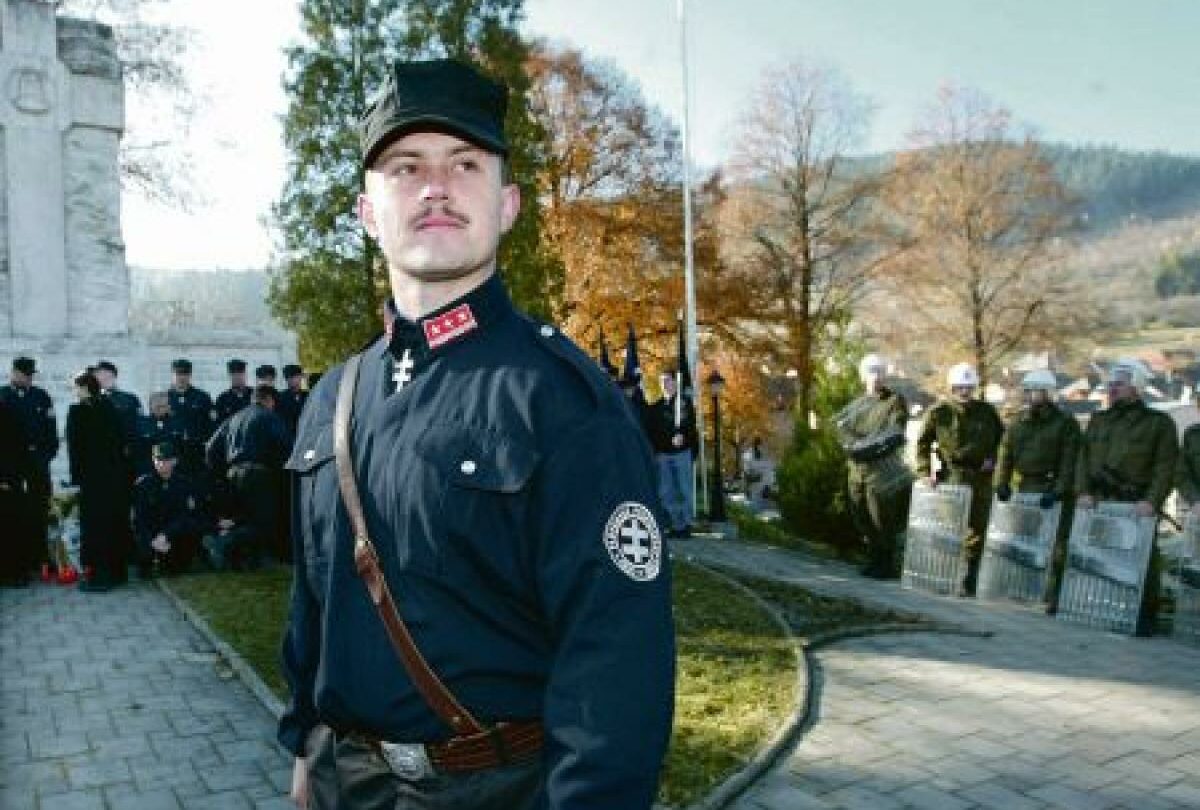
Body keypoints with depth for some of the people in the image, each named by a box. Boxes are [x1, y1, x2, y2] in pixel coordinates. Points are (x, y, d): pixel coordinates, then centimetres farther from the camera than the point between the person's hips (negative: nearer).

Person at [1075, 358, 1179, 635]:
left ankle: (1145, 618, 8)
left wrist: (1152, 501, -16)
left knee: (1143, 562, -2)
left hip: (1137, 507, -4)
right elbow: (1083, 459, 13)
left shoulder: (1159, 423, 4)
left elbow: (1165, 467, -4)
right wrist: (1083, 492, -1)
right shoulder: (1098, 421, 17)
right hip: (1098, 503, 4)